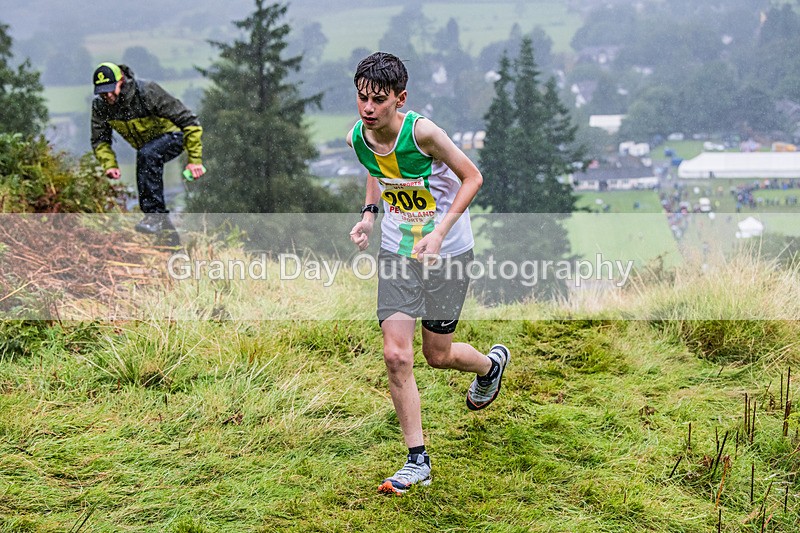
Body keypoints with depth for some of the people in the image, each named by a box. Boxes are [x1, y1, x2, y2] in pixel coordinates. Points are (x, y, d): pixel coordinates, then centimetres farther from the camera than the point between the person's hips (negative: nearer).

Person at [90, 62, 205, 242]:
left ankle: (156, 215, -33)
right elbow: (100, 140, -2)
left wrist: (195, 159, -30)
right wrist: (109, 164, -22)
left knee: (146, 155, -36)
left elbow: (189, 121, -28)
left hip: (172, 135, -7)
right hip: (146, 145, 7)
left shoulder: (147, 92, -31)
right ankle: (169, 236, 18)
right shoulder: (100, 105, -15)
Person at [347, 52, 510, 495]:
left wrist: (439, 234, -22)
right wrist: (369, 213, -2)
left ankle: (491, 363, 44)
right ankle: (417, 460, 5)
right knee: (396, 355, -6)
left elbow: (472, 177, -14)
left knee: (437, 355, 8)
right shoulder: (357, 137, -9)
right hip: (396, 253, 4)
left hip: (446, 251, -4)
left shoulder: (422, 132, -26)